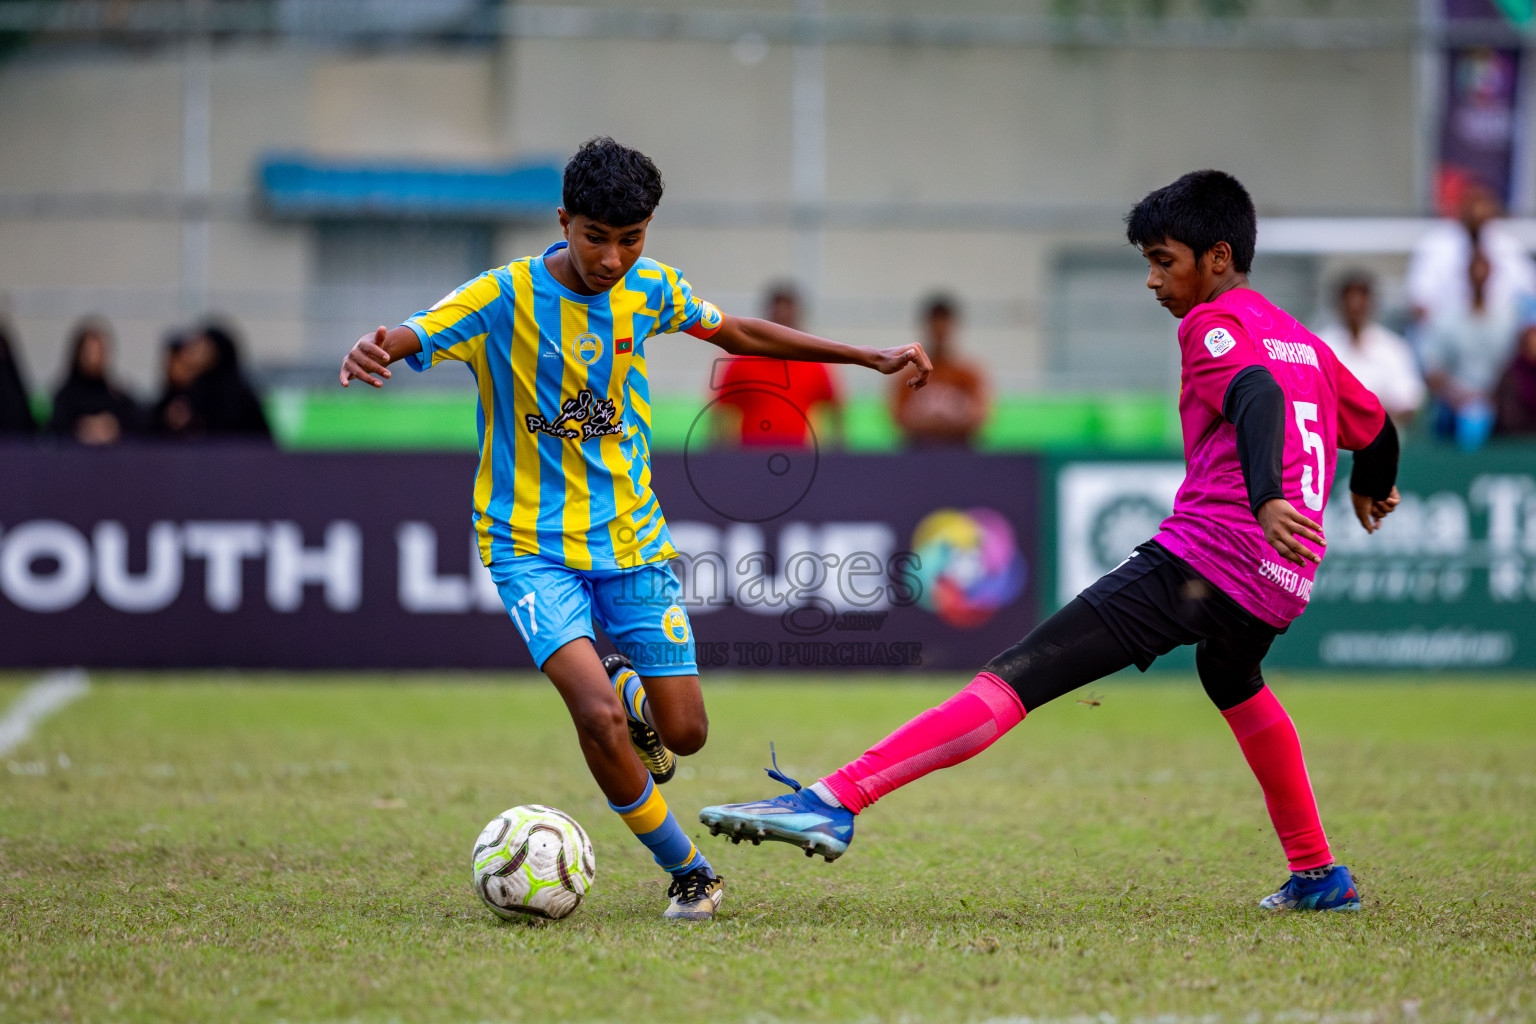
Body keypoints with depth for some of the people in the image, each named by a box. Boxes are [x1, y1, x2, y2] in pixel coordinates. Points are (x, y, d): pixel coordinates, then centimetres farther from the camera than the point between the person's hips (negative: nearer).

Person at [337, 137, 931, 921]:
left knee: (683, 732, 0)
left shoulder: (650, 289, 0)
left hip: (631, 537, 4)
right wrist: (373, 350, -52)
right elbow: (407, 339, -27)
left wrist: (871, 358, 17)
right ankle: (687, 870, -2)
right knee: (598, 716, -23)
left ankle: (631, 690, 37)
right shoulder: (504, 298, -15)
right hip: (532, 546, -4)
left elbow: (737, 333, 16)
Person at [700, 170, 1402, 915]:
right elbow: (1376, 427, 38)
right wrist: (1371, 490, 60)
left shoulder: (1216, 323, -1)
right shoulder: (1303, 340, 23)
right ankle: (1318, 875, 47)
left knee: (1015, 680, -19)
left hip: (1201, 561, -9)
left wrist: (1266, 497, -40)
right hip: (1282, 582, 9)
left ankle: (837, 801, -33)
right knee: (1231, 682, 43)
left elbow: (1258, 395, -22)